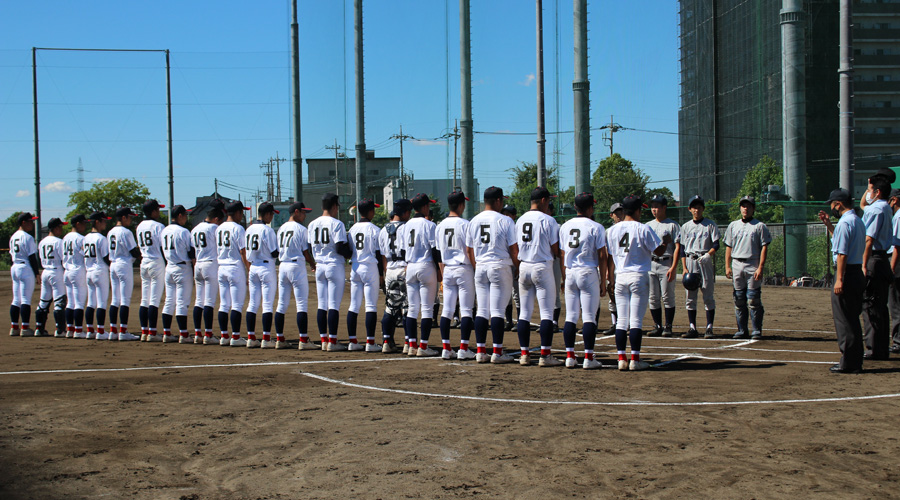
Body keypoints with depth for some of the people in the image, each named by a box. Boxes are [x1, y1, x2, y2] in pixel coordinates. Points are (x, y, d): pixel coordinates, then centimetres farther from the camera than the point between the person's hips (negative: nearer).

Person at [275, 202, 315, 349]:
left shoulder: (281, 228, 12)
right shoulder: (301, 229, -8)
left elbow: (278, 250, 12)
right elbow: (306, 252, -7)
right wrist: (313, 265, 8)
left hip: (282, 266, 7)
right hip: (297, 266, -7)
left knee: (281, 304, 9)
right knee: (302, 304, -5)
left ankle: (279, 340, 12)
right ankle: (303, 341, -9)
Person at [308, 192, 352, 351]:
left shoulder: (312, 224, 8)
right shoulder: (336, 224, -11)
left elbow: (311, 248, 9)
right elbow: (340, 248, -17)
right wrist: (351, 253, 1)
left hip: (319, 266, 6)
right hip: (335, 265, -6)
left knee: (322, 305, 9)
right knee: (334, 305, -3)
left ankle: (323, 340, 11)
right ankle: (332, 341, -3)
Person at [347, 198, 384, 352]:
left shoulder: (352, 229, 8)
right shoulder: (374, 230, -9)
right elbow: (378, 253, -8)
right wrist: (381, 274, -3)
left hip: (354, 268, 6)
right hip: (370, 268, -6)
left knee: (354, 306, 8)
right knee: (371, 306, -4)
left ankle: (352, 341, 10)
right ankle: (370, 342, -6)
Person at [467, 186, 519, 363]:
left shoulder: (474, 221, 8)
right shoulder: (505, 221, -8)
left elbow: (469, 250, 12)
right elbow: (514, 249, -8)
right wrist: (518, 269, 3)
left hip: (480, 268, 5)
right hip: (500, 267, -5)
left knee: (482, 311, 8)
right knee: (497, 311, -4)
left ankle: (480, 351, 8)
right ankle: (497, 353, -3)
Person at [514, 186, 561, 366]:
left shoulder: (520, 220, 10)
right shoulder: (548, 220, -9)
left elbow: (516, 249, 13)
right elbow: (555, 250, -8)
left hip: (523, 268, 6)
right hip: (542, 268, -6)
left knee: (524, 312, 9)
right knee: (547, 312, -2)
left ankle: (524, 354, 9)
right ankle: (545, 355, -4)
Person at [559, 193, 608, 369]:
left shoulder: (565, 227, 8)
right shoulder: (596, 227, -6)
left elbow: (562, 255, 11)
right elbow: (602, 256, -7)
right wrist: (603, 282, -2)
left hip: (570, 273, 5)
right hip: (589, 274, -5)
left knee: (570, 316, 8)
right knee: (589, 317, -3)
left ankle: (570, 356, 9)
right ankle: (588, 358, -4)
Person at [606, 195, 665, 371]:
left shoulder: (612, 230, 6)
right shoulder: (643, 229, -8)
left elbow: (609, 256, 10)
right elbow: (659, 251, -6)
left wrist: (611, 277, 16)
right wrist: (666, 242, 14)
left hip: (620, 277, 4)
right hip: (639, 277, -4)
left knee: (621, 320, 8)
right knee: (636, 320, -3)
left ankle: (621, 359, 6)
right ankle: (635, 360, -2)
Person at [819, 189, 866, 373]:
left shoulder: (844, 222, -15)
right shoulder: (858, 221, 15)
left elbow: (842, 253, -21)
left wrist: (839, 280, -22)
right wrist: (829, 225, 26)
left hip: (847, 273, -10)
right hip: (858, 273, 10)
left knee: (845, 320, -4)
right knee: (853, 320, 15)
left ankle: (848, 363, -2)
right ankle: (855, 361, 20)